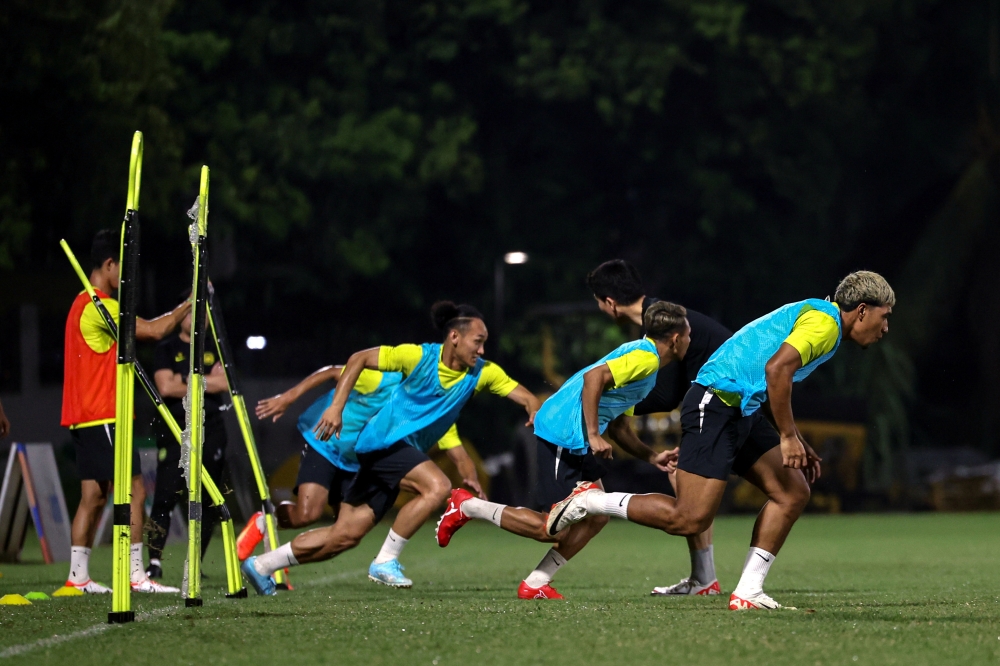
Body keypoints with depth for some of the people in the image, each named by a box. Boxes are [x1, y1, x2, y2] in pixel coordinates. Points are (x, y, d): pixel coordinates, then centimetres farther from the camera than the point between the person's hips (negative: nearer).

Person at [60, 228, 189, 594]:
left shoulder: (84, 304, 18)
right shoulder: (99, 306, -14)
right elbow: (154, 330, -17)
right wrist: (190, 302, -7)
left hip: (84, 418, 10)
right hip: (103, 418, -10)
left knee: (94, 496, 8)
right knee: (134, 491, -9)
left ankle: (78, 576, 7)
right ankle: (136, 575, -10)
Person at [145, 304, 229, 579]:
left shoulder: (215, 350, 15)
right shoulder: (167, 350, 5)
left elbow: (225, 382, -2)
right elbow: (165, 387, -10)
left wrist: (187, 379, -8)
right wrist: (206, 385, -4)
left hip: (211, 432, 4)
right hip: (174, 431, -4)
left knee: (208, 502, 2)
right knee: (165, 497, -13)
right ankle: (154, 562, -7)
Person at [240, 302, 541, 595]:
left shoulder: (482, 373, -2)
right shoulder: (420, 357, -14)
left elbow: (525, 397, -1)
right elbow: (359, 359, -8)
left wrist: (535, 414, -25)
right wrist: (336, 407, -17)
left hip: (406, 450, 7)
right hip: (383, 439, -7)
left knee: (346, 535, 6)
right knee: (437, 486, -30)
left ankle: (261, 565, 18)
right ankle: (386, 561, -19)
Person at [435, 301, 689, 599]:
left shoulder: (642, 355, 21)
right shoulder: (645, 356, -11)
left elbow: (617, 425, 25)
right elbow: (594, 376, -25)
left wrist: (652, 456, 19)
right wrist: (593, 435, -25)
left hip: (576, 443, 11)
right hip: (562, 436, -11)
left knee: (596, 517, 8)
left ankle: (535, 584, 11)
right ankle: (468, 507, 3)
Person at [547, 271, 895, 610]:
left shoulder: (821, 318, 22)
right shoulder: (824, 321, -10)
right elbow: (776, 368, -26)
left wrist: (797, 444, 23)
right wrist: (788, 436, -20)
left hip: (743, 411, 11)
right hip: (716, 406, -11)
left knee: (793, 493, 4)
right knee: (690, 518, -14)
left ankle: (747, 593, 4)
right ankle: (589, 501, 0)